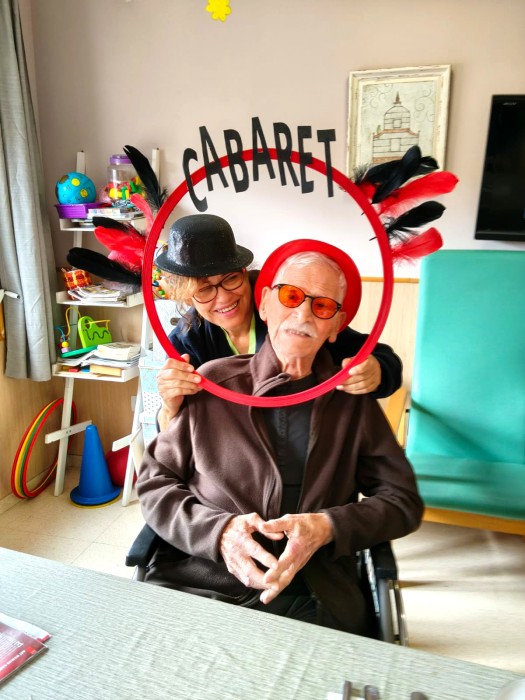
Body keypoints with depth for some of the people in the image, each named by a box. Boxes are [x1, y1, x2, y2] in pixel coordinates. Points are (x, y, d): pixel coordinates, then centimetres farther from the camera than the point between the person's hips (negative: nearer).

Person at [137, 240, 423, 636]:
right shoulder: (212, 384, -2)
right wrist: (218, 530, -15)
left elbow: (402, 499, 4)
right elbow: (154, 481, 3)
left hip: (309, 598, 1)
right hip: (194, 584, 0)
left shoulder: (353, 401, 2)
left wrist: (326, 528, -14)